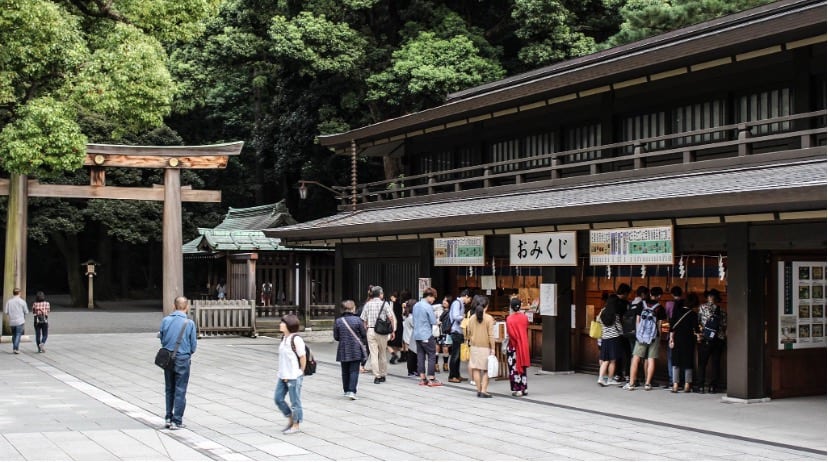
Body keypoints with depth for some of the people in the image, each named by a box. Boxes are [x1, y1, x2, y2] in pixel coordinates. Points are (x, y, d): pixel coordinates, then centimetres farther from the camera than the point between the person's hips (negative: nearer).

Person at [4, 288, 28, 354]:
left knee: (14, 335, 16)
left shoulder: (9, 301, 1)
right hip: (20, 321, -3)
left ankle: (14, 348, 19)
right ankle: (16, 348, -14)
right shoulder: (22, 301, -6)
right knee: (18, 335, -3)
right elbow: (26, 311, -2)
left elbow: (5, 311, -1)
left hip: (12, 321, 3)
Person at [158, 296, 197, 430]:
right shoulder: (189, 323, -11)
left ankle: (168, 418, 20)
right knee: (180, 391, 5)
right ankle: (176, 421, 6)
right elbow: (193, 346, -5)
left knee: (169, 389, 17)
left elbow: (162, 339, 3)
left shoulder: (165, 320, -3)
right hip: (182, 359, -3)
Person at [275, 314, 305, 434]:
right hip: (283, 375, 9)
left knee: (295, 402, 4)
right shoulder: (284, 338, 8)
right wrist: (283, 373, 10)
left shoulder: (296, 339, -17)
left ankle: (296, 426, 17)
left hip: (294, 377, -9)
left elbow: (303, 358, -13)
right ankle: (290, 419, 29)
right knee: (278, 398, 12)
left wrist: (300, 373, -5)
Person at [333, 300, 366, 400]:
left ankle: (346, 391, 21)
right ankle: (352, 391, -13)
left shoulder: (338, 321, -3)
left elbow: (336, 337, 2)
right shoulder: (357, 320, -9)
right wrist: (363, 343, 20)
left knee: (345, 372, 15)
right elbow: (363, 335, -2)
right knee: (354, 371, -1)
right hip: (356, 350, -2)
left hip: (343, 350, 2)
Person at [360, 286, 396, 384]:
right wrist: (393, 331, -3)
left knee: (373, 354, 2)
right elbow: (391, 318, -9)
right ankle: (382, 375, 18)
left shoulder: (367, 304, 4)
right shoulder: (384, 304, -3)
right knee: (383, 354, 12)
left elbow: (364, 320, 3)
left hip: (370, 331, 1)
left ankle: (377, 376, -2)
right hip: (382, 332, -1)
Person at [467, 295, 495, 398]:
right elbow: (490, 335, -11)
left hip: (474, 347, 4)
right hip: (485, 347, -4)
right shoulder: (489, 318, -10)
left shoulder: (472, 318, 1)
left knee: (476, 369, 8)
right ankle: (484, 391, -3)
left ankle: (479, 390, 10)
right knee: (486, 370, 3)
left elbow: (469, 334, 9)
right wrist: (492, 348, -5)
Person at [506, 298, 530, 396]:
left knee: (514, 367, 2)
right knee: (522, 366, 14)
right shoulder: (525, 317, 1)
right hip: (524, 345, 5)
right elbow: (527, 331, 8)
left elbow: (510, 333, -17)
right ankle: (524, 388, 16)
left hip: (514, 346, -5)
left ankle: (517, 389, 1)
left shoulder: (510, 318, -15)